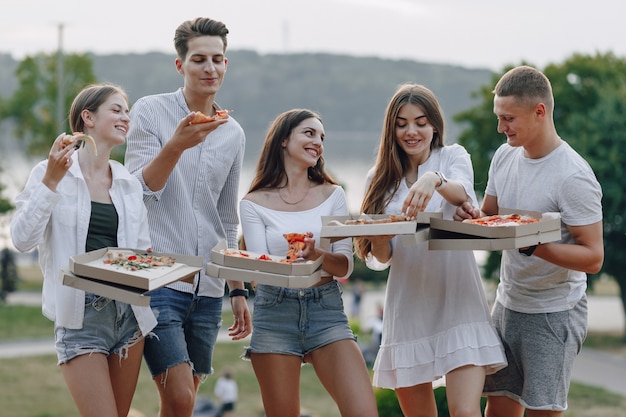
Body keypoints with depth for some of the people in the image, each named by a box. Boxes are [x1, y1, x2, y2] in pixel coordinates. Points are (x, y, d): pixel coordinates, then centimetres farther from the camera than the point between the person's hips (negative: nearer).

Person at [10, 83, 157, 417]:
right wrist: (50, 182, -20)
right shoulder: (52, 172, -3)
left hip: (128, 311, 5)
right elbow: (22, 239, -13)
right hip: (81, 313, -5)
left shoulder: (129, 184, 11)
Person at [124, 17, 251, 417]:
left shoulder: (233, 133, 12)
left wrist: (239, 290, 17)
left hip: (208, 289, 5)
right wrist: (176, 146, -26)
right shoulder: (150, 111, -2)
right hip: (158, 280, -5)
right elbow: (139, 191, -10)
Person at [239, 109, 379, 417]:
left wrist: (317, 254, -20)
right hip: (275, 314, -1)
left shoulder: (332, 195, 9)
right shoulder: (254, 204, 3)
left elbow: (346, 266, 2)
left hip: (326, 311, 1)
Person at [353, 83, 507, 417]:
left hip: (457, 301, -3)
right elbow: (380, 259, 7)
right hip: (408, 307, 3)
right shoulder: (380, 179, 11)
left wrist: (434, 179, -41)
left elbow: (463, 194, -19)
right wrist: (379, 239, -16)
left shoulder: (453, 157, 5)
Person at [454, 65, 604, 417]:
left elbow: (593, 258, -21)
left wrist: (532, 245, -33)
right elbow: (490, 215, 17)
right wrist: (474, 217, -7)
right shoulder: (505, 156, 3)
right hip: (508, 304, 7)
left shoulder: (573, 177, -20)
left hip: (554, 313, -7)